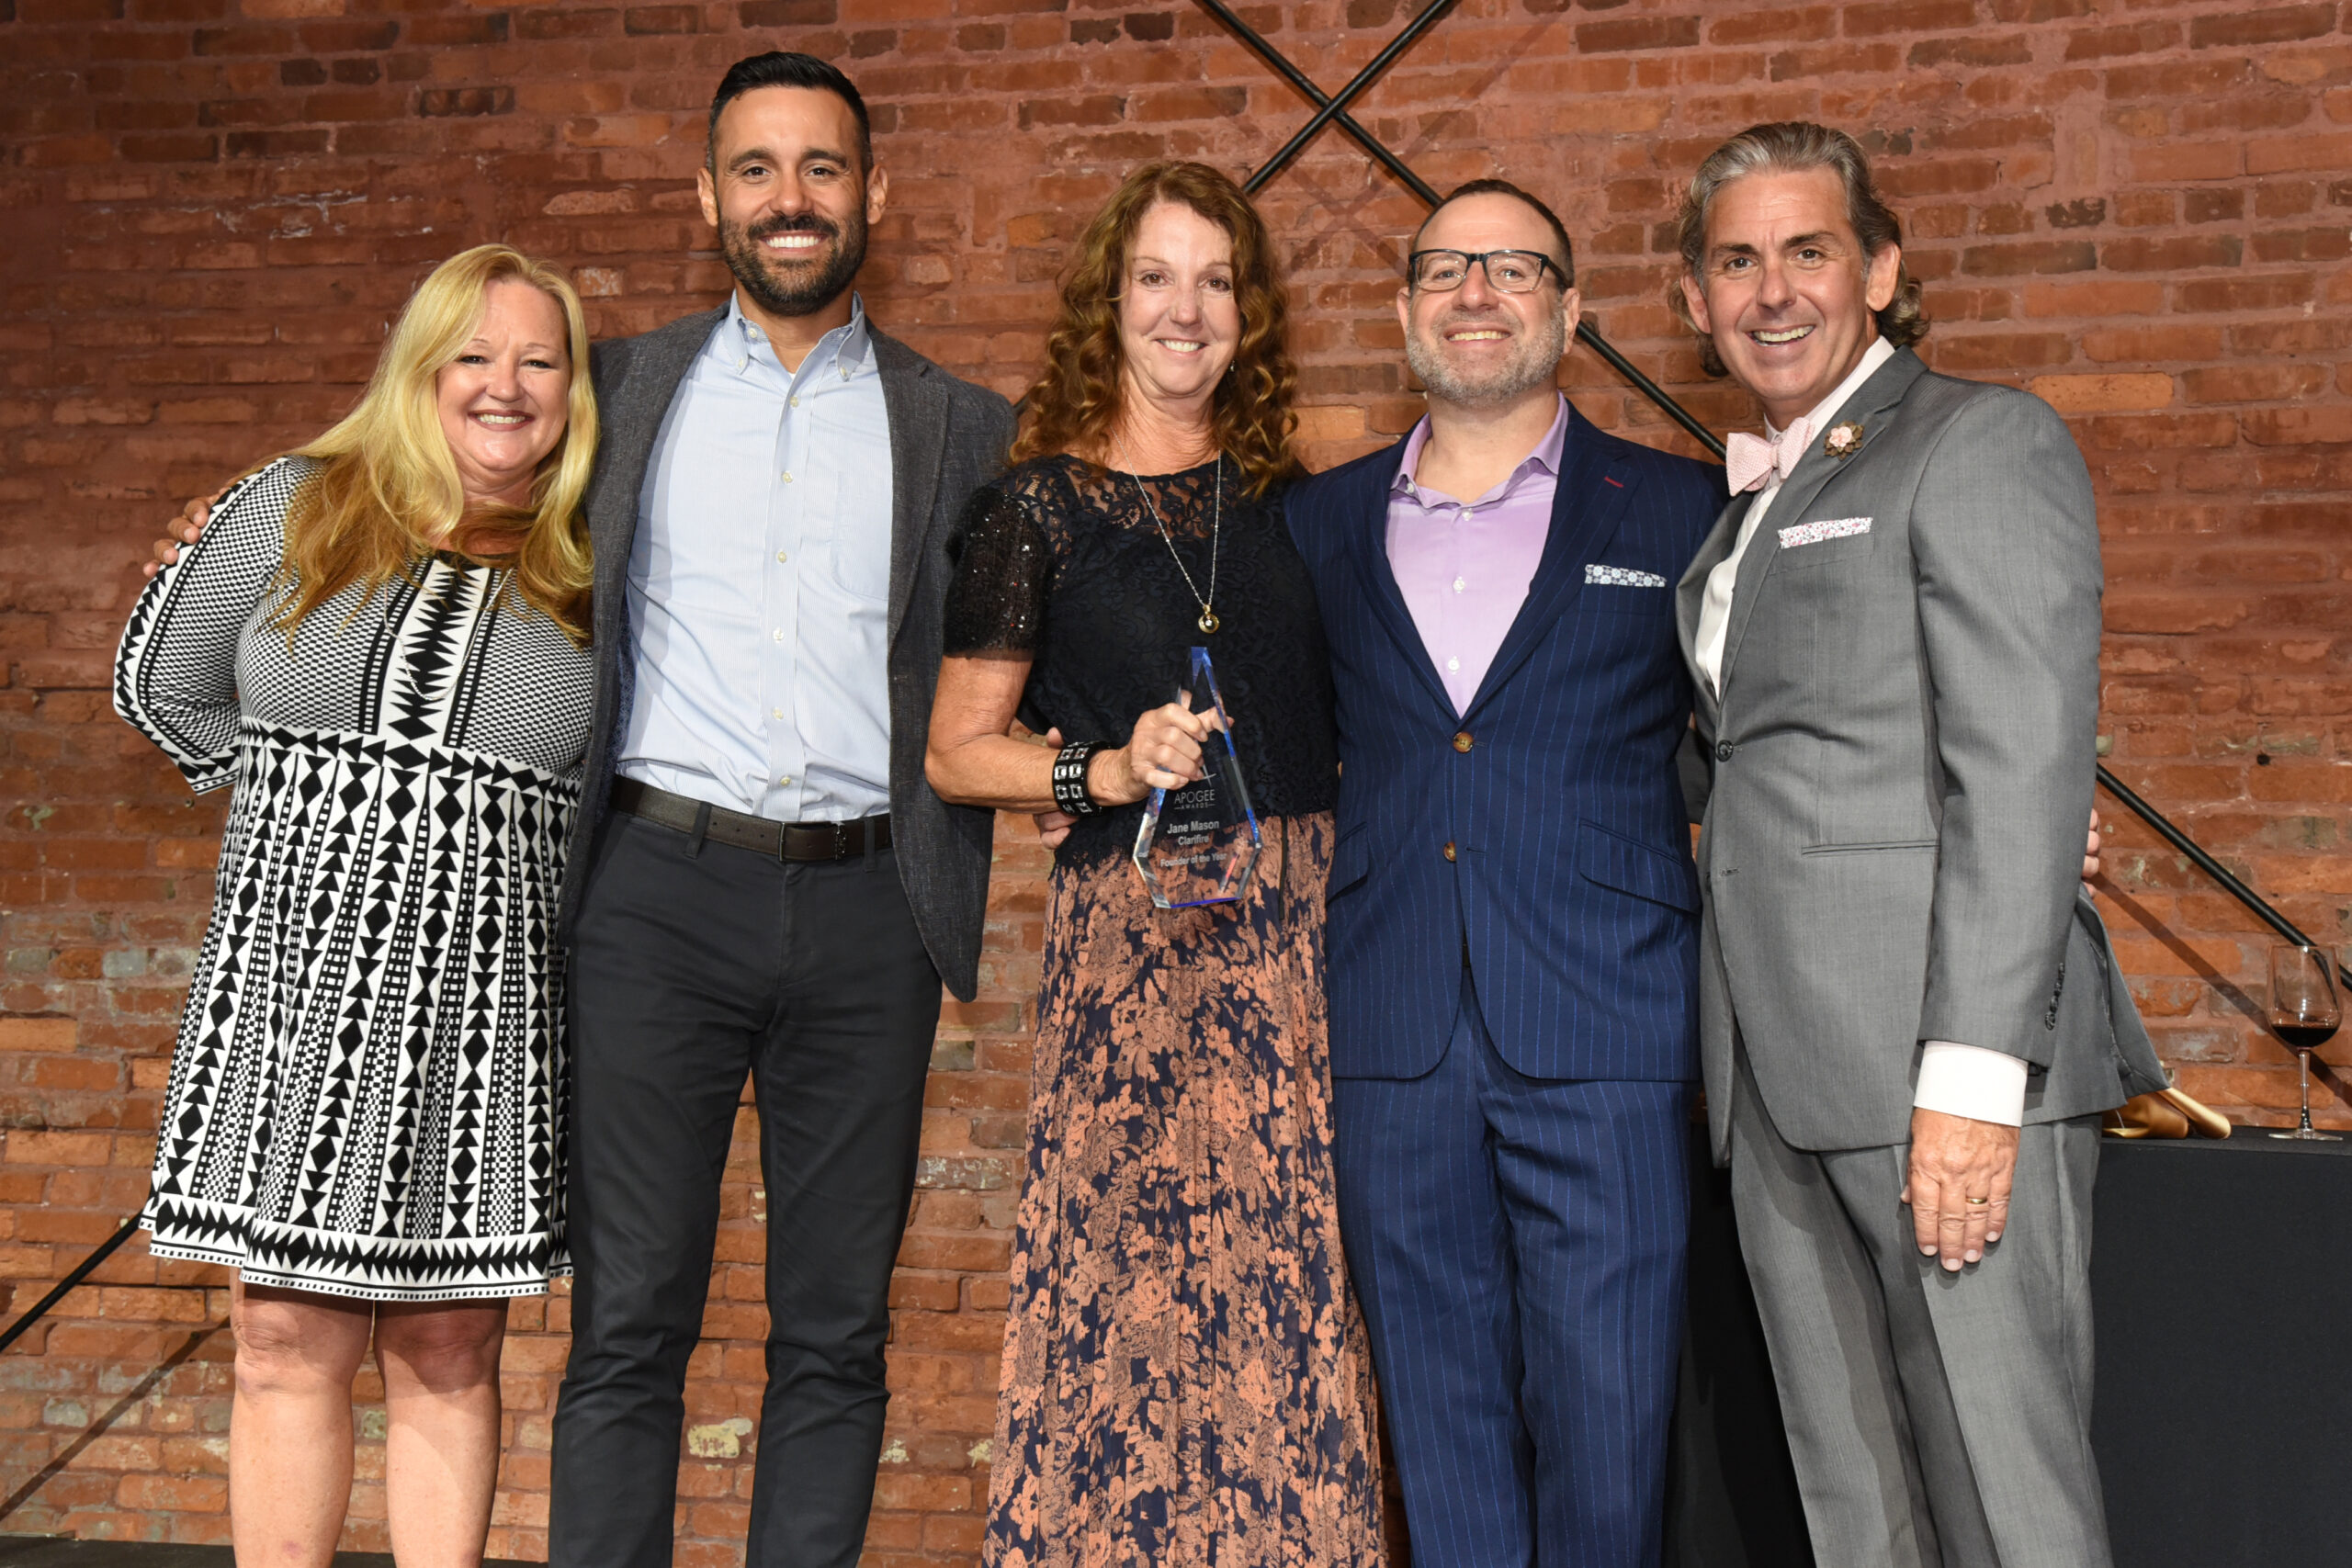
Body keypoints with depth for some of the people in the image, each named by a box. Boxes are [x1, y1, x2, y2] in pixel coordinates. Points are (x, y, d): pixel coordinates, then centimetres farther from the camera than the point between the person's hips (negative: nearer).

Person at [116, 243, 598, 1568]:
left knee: (450, 1354, 6)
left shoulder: (595, 577, 5)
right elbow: (163, 686, 14)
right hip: (295, 965, 1)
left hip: (487, 994, 0)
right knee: (288, 1342, 3)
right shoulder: (296, 509, 6)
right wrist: (326, 798, 11)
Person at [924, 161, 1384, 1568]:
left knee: (1295, 1281, 2)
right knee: (1131, 1273, -6)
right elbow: (959, 751, 4)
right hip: (1132, 928, -3)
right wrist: (1109, 772, -10)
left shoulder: (1287, 501, 13)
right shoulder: (1039, 505, 3)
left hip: (1302, 919, 3)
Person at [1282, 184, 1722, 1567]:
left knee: (1605, 1433, -1)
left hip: (1601, 1035, -2)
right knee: (1440, 1427, 9)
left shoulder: (1677, 511, 8)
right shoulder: (1319, 527, 14)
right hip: (1394, 1039, 2)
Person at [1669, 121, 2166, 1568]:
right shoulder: (1753, 503, 24)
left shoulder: (1981, 442, -1)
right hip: (1783, 1081, 7)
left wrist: (1972, 1071, -20)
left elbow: (2023, 768, -12)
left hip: (1941, 1066, -7)